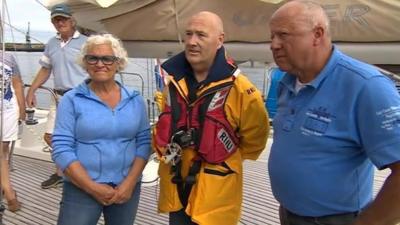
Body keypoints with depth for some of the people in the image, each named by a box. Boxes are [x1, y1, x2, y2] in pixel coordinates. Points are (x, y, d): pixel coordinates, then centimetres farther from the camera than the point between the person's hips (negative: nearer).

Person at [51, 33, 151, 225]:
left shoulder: (135, 100, 3)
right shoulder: (71, 100, -5)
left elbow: (144, 142, 2)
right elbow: (61, 149, -9)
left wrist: (130, 183, -9)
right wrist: (93, 187, -13)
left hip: (126, 188, 3)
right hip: (81, 190, -2)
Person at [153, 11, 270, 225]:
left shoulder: (239, 89, -17)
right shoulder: (174, 83, 2)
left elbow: (254, 139, -5)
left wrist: (226, 159, 4)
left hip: (215, 193, -5)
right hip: (176, 189, 6)